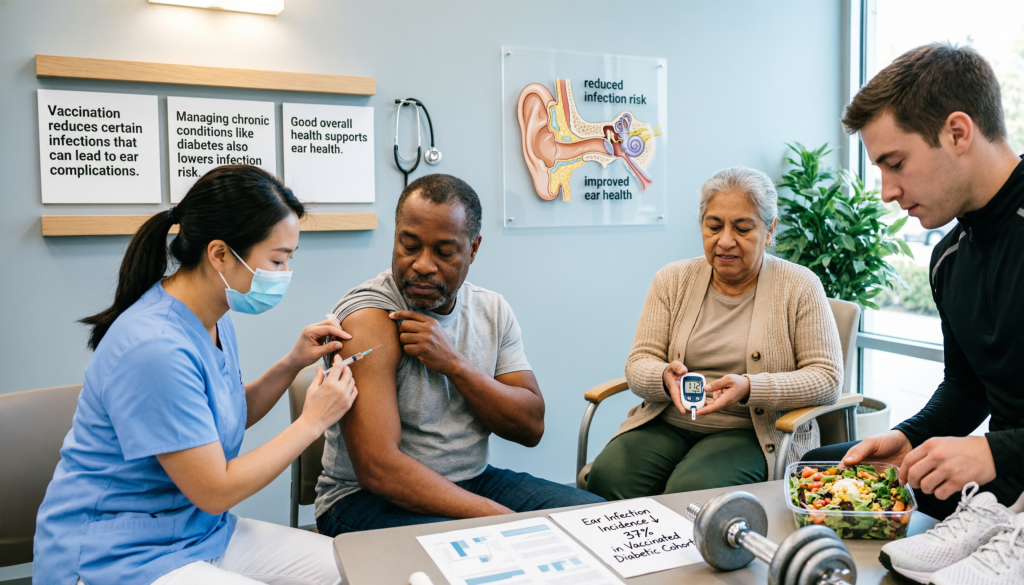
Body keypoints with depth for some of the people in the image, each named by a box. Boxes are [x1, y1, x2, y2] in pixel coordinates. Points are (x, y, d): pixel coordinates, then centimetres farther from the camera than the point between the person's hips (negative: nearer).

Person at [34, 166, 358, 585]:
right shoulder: (155, 348, -28)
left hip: (202, 532, 9)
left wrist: (292, 364, 0)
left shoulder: (214, 320, 1)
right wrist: (312, 422, -13)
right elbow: (216, 491, -21)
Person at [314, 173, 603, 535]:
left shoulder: (493, 311, 3)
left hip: (473, 481, 7)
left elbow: (531, 427, -3)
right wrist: (505, 520, -28)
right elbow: (378, 469, -25)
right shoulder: (369, 318, -18)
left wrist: (454, 364, -19)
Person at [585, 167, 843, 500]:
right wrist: (665, 377, -20)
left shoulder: (799, 287, 1)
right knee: (608, 476, -26)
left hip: (754, 432, -2)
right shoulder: (672, 280, 9)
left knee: (693, 488, -33)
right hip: (668, 423, 3)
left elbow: (828, 378, -4)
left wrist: (749, 388, -21)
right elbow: (638, 364, 5)